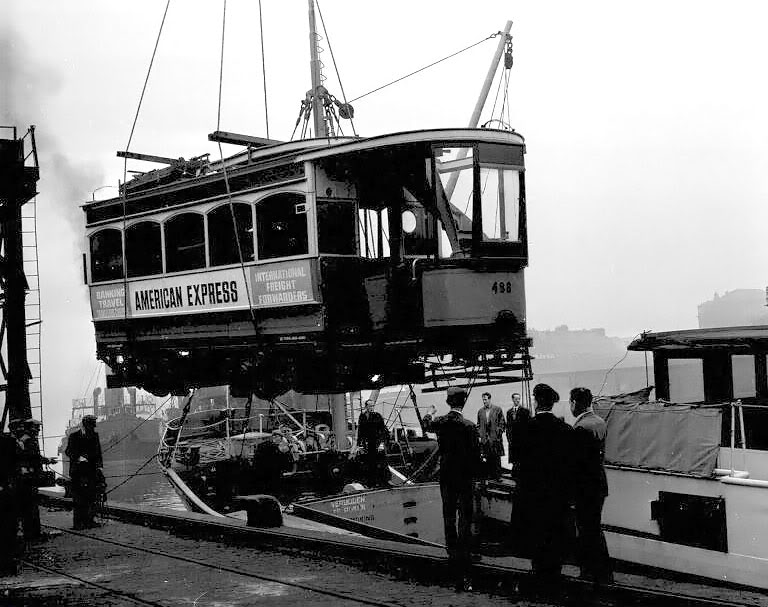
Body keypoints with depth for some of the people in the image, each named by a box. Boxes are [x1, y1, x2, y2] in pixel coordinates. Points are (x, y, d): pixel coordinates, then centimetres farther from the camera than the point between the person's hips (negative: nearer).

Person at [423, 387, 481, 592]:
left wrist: (430, 414, 42)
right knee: (465, 519, -1)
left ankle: (452, 550, 33)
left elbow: (427, 425, 20)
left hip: (446, 476, 4)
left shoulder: (440, 422, -5)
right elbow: (475, 454, -13)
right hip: (464, 477, -3)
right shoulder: (469, 426, -17)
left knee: (449, 516, 19)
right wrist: (474, 474, 5)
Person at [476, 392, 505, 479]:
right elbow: (478, 425, 16)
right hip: (484, 438, 3)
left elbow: (501, 423, 1)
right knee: (487, 458, 4)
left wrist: (498, 434, -7)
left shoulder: (497, 409, 1)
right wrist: (479, 436, 6)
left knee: (496, 458, 0)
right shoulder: (480, 411, 12)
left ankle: (497, 476, 5)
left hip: (495, 438, -3)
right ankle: (489, 475, 9)